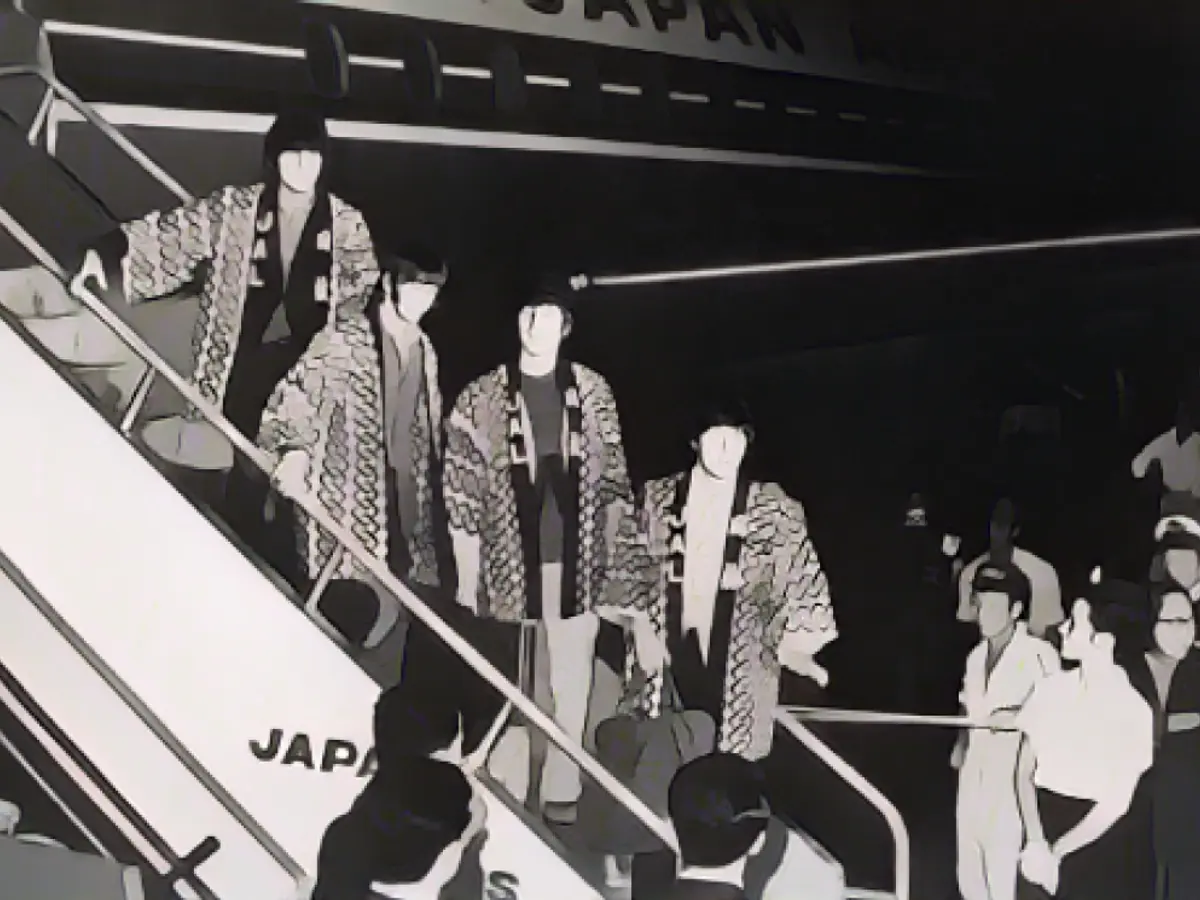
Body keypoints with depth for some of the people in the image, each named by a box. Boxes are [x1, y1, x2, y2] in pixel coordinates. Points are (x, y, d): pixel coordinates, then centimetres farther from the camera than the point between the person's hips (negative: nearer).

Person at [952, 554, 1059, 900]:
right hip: (975, 768, 7)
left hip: (1016, 771, -7)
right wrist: (960, 744, 8)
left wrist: (1017, 717, -22)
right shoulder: (976, 656, 13)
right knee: (970, 872, 14)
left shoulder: (1039, 653, -10)